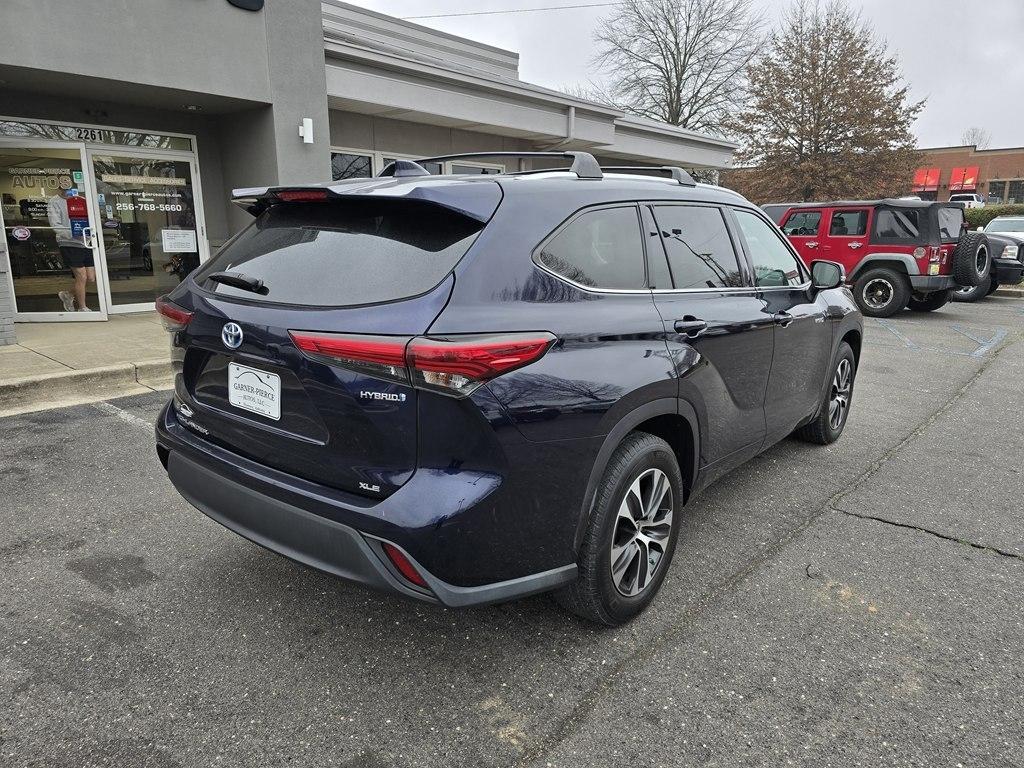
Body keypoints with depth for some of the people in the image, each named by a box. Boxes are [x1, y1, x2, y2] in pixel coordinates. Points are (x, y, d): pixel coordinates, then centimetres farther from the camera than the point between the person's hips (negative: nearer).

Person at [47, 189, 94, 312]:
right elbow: (56, 226, -11)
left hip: (86, 243, 5)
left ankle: (68, 295, 29)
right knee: (81, 277, -6)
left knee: (91, 278, 5)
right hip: (69, 245, -5)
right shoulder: (54, 202, -2)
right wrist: (73, 234, -23)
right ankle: (82, 308, 10)